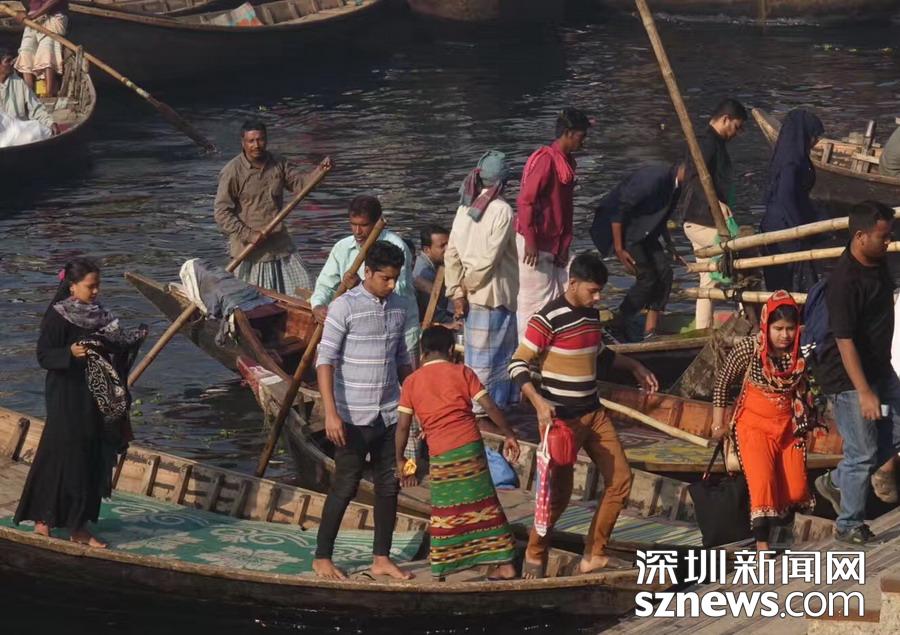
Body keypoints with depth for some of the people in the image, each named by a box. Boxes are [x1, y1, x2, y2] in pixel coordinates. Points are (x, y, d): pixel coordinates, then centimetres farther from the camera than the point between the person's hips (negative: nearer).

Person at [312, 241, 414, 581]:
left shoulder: (399, 307, 7)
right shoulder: (345, 307, -13)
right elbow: (325, 360, -15)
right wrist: (331, 413, -21)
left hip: (389, 414, 6)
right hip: (354, 416, -6)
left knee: (388, 486, 9)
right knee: (345, 486, 0)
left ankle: (381, 559, 18)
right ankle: (322, 557, 12)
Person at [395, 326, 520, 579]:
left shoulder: (411, 382, 5)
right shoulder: (462, 372, 3)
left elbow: (403, 425, 3)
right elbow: (490, 407, -2)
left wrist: (400, 459, 12)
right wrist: (509, 435, 8)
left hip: (440, 454, 0)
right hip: (470, 447, 0)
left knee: (445, 510, 11)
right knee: (483, 505, 7)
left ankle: (442, 565, 14)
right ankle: (504, 563, 8)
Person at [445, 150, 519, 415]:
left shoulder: (465, 207, 4)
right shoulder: (502, 210, -15)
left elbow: (451, 253, 2)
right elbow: (489, 257, -19)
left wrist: (457, 291, 2)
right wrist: (467, 284, -6)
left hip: (473, 294, 6)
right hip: (494, 292, -6)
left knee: (478, 350, 17)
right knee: (487, 351, 1)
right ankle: (480, 409, 5)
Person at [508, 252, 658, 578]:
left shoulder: (591, 313, 8)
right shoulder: (548, 318, -16)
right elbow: (518, 365, -16)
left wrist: (635, 367, 24)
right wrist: (538, 401, -27)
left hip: (593, 413, 8)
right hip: (561, 417, -8)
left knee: (621, 479, 4)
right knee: (559, 493, -2)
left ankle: (594, 554, 13)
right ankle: (534, 555, 20)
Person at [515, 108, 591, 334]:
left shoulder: (567, 161, 13)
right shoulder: (545, 159, -17)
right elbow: (525, 201, -21)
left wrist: (564, 246, 11)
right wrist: (530, 242, -22)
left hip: (554, 245, 9)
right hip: (535, 246, -9)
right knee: (533, 300, -5)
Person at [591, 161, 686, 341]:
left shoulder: (676, 185, 1)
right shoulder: (654, 177, -28)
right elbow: (619, 208, -26)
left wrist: (670, 247, 15)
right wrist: (619, 250, -22)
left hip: (643, 230, 9)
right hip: (620, 226, -9)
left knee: (664, 271, -2)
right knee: (647, 277, -13)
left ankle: (650, 331, 4)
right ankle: (619, 326, 2)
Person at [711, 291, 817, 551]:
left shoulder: (801, 351, -8)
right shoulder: (750, 347, -16)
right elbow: (722, 382, -7)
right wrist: (718, 424, -4)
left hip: (788, 426, 3)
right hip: (754, 423, -3)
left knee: (796, 491, 0)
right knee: (762, 479, -22)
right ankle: (761, 541, -19)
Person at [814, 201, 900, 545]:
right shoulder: (844, 281, -27)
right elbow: (845, 341, -27)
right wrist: (864, 392, -27)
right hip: (848, 377, -9)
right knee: (862, 453, -2)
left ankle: (836, 481, 25)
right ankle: (849, 526, 14)